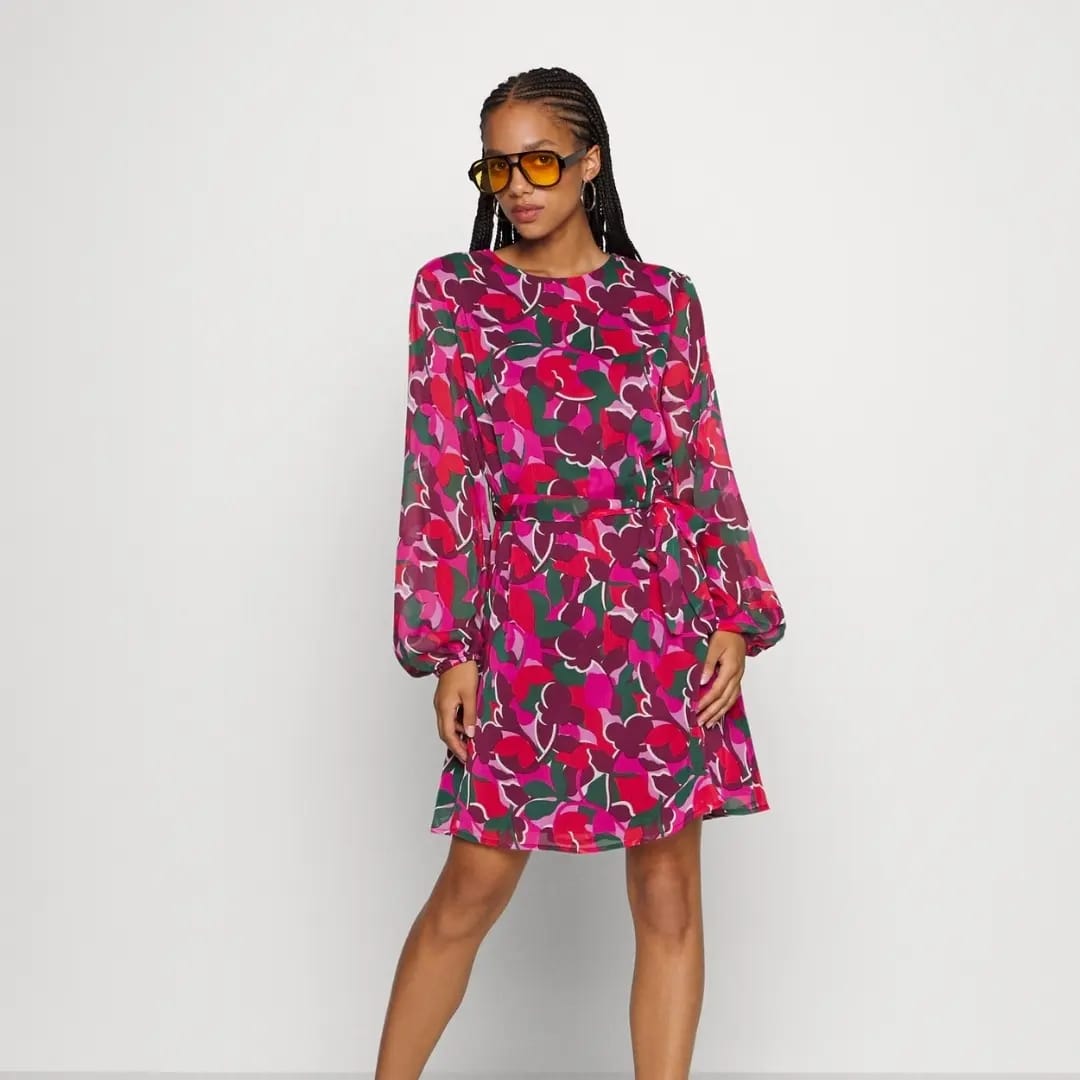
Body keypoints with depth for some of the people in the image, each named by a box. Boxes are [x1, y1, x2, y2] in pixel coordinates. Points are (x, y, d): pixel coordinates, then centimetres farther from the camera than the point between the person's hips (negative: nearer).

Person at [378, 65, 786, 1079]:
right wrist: (448, 647, -5)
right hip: (523, 633, -2)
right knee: (474, 885, 3)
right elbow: (438, 478, 0)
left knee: (670, 890, 5)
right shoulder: (453, 291, 4)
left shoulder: (664, 300, 8)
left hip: (665, 633, 2)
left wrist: (734, 619, 0)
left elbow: (706, 471, 9)